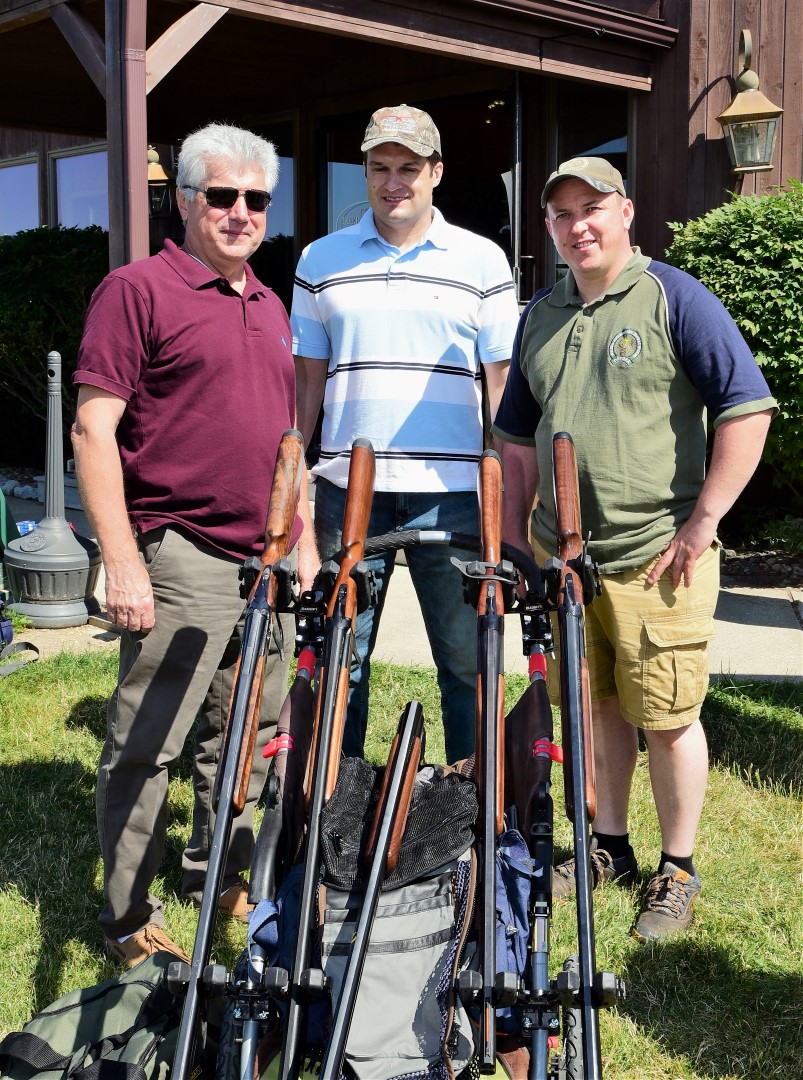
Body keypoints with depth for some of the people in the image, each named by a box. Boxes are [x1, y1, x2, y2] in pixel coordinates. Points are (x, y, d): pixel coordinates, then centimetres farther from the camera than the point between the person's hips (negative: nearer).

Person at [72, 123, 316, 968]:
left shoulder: (271, 306, 17)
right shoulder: (137, 290, -5)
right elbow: (93, 431, -11)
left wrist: (305, 542, 19)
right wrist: (122, 559, -17)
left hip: (269, 559, 7)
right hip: (181, 557, -7)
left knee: (247, 736, 16)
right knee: (145, 743, -2)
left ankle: (219, 875, 33)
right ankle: (129, 918, 11)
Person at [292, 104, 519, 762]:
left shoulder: (482, 261, 6)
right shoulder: (322, 261, 10)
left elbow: (503, 385, 5)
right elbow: (306, 381, 13)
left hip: (450, 491, -1)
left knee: (467, 659, 3)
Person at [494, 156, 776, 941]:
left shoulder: (674, 298, -5)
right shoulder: (540, 315, 14)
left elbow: (748, 409, -11)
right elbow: (519, 436, 21)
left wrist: (703, 521, -13)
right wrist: (514, 536, 16)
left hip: (656, 558, -5)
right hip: (561, 553, 6)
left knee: (667, 716, 2)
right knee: (594, 706, 15)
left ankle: (677, 872, 17)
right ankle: (609, 849, 31)